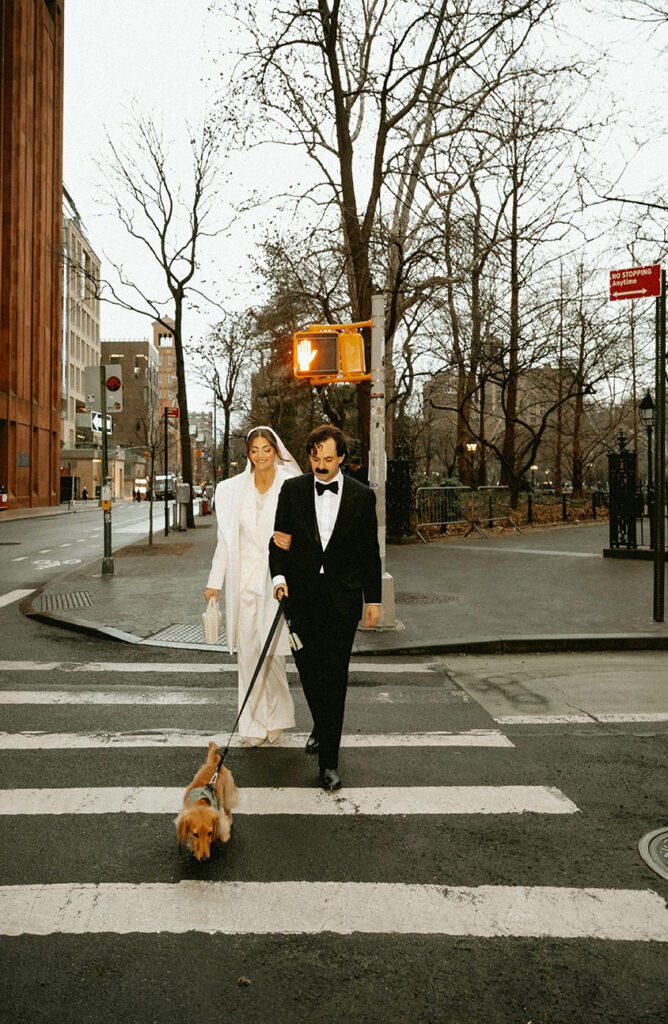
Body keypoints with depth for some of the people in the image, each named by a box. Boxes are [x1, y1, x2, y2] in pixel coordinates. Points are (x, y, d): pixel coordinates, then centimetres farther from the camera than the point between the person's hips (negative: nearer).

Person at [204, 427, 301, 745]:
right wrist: (215, 582, 7)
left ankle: (276, 718, 19)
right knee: (248, 653, 5)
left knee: (271, 650, -4)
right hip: (244, 580, 3)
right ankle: (254, 723, 19)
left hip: (277, 579, -2)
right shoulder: (233, 489, 6)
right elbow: (225, 538, 9)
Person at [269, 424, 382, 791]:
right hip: (302, 595, 2)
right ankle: (321, 725, 40)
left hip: (342, 598, -1)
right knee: (308, 669, 9)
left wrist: (374, 599, 5)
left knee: (335, 676, -2)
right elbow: (279, 540, 6)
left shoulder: (362, 496, 2)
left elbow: (370, 552, 5)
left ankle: (328, 759, 6)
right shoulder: (292, 490, 4)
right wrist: (278, 576, -10)